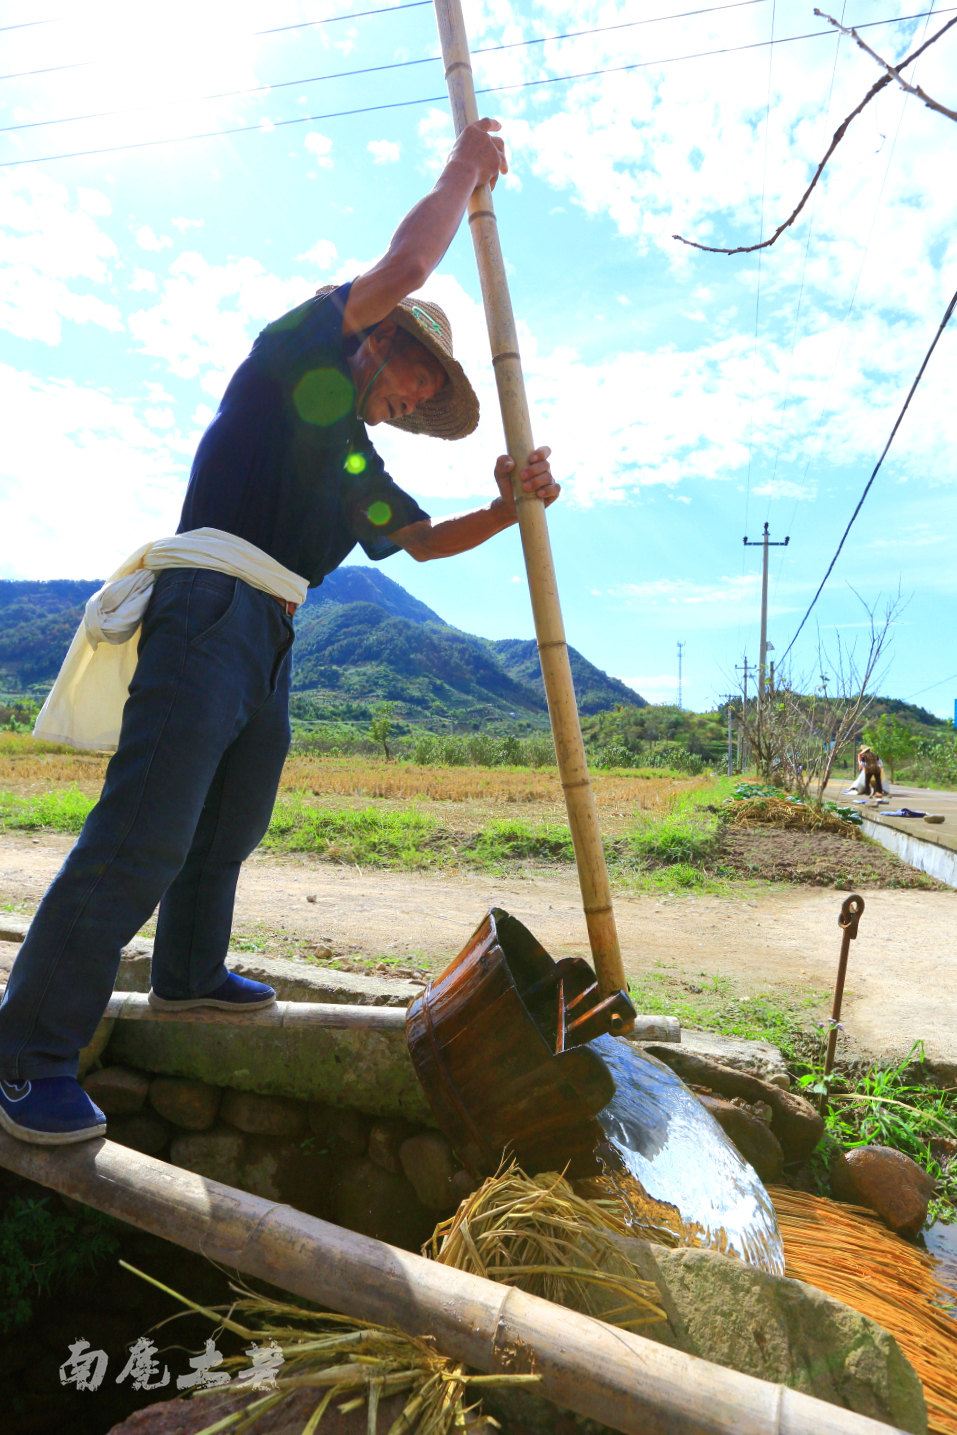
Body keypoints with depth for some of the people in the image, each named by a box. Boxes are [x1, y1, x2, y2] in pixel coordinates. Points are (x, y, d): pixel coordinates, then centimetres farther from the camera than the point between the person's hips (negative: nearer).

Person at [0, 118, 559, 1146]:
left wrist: (508, 507, 17)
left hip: (270, 639, 9)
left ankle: (188, 974, 34)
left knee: (229, 829, 16)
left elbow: (426, 541, 32)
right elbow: (404, 266, -5)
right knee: (143, 837, -15)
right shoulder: (303, 352, 6)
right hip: (209, 606, -9)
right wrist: (464, 169, 11)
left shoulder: (364, 471, 26)